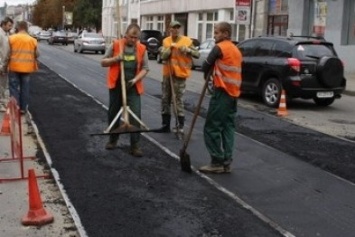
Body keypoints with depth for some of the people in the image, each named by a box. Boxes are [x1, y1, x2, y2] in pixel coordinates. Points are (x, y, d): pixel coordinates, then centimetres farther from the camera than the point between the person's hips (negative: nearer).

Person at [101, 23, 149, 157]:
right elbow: (103, 62, 2)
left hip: (133, 87, 0)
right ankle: (113, 139, 30)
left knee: (135, 115, -6)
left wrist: (136, 79, -14)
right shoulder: (115, 45, -2)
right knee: (113, 113, 11)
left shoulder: (142, 49, 0)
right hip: (116, 85, 0)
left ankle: (135, 146, -1)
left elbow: (145, 68, 3)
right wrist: (115, 59, -17)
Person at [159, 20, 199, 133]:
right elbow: (163, 56, -7)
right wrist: (170, 48, -21)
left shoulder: (186, 41, -6)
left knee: (179, 100, -6)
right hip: (167, 74, 5)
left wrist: (188, 50, -24)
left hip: (180, 74, -5)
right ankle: (165, 125, 22)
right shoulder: (166, 41, 5)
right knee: (165, 99, 10)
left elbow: (197, 54, -7)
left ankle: (180, 127, -1)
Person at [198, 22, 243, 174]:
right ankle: (226, 163, 9)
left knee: (212, 128, -3)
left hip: (222, 92, -8)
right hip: (233, 93, 9)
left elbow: (206, 66, -6)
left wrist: (207, 74, 14)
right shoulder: (236, 50, 17)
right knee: (228, 127, 9)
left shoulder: (220, 47, -9)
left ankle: (217, 163, -2)